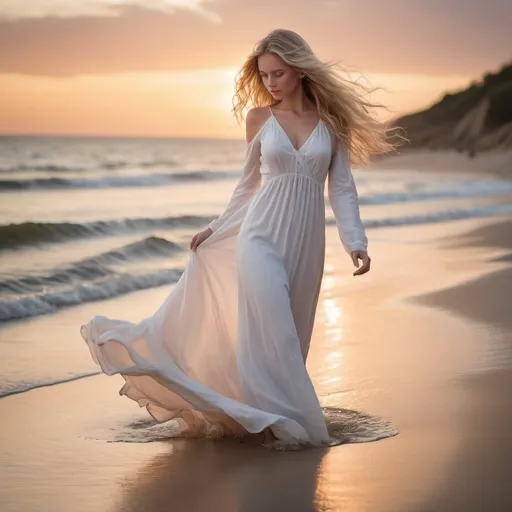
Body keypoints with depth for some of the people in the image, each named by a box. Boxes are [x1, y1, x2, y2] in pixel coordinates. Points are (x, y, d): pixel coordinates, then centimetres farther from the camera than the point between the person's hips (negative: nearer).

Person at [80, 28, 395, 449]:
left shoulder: (332, 119, 5)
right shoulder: (260, 118, 5)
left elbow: (341, 186, 4)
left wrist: (356, 242, -5)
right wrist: (215, 228, 13)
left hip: (305, 242, 1)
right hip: (262, 235, -1)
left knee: (289, 334, 7)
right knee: (270, 329, -14)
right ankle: (277, 421, -10)